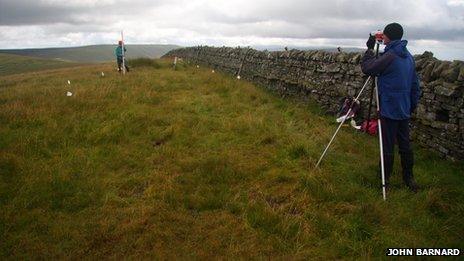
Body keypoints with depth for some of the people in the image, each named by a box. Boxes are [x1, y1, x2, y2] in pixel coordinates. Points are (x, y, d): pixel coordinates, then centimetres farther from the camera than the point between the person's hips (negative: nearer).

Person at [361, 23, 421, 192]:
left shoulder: (389, 56, -17)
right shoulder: (409, 56, 9)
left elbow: (366, 68, -10)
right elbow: (415, 84, 13)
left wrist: (370, 49, 0)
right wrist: (413, 105, 20)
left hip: (389, 109, -8)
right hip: (404, 110, 8)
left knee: (387, 146, 1)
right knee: (405, 145, 15)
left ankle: (385, 179, 10)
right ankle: (409, 177, 24)